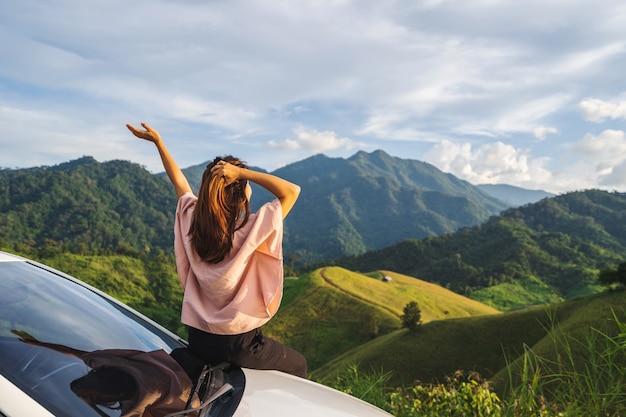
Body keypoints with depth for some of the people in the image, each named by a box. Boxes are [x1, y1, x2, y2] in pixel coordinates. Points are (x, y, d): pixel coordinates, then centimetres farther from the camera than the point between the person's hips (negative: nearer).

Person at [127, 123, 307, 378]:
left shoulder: (193, 225, -7)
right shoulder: (250, 231, -23)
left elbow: (179, 181, 9)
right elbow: (291, 191, -21)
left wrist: (158, 142, 17)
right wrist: (242, 172, -26)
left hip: (199, 339, 6)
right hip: (239, 344, -6)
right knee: (297, 367, 21)